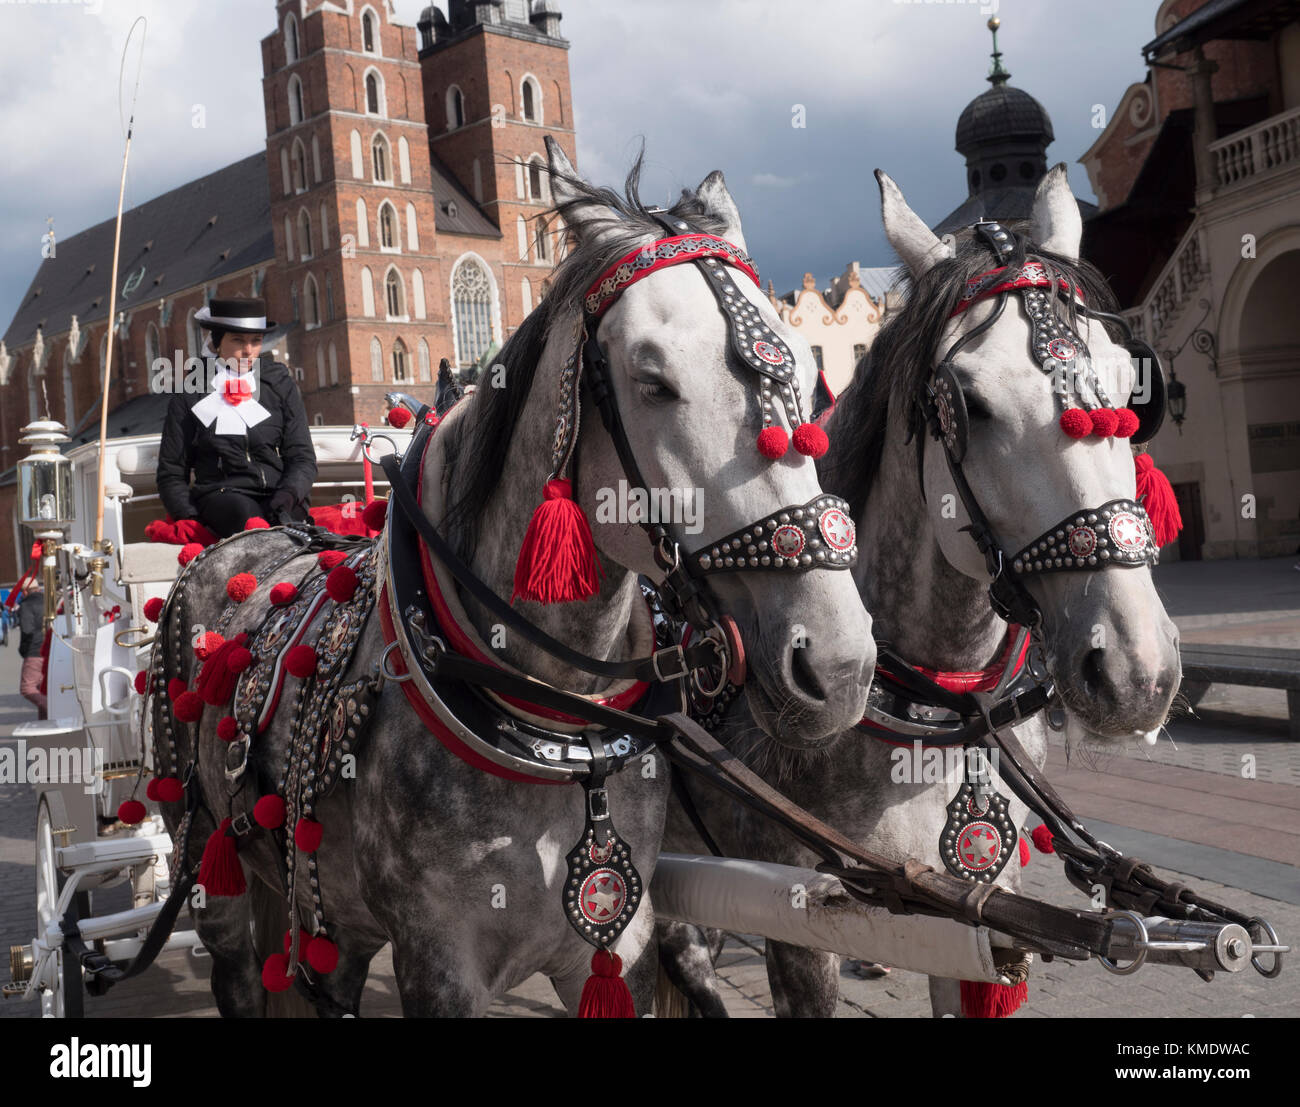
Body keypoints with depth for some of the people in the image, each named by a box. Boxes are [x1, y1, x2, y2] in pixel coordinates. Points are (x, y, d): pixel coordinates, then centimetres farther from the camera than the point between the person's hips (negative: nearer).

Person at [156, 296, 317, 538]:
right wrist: (190, 518, -7)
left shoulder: (280, 385, 14)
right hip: (220, 495, -1)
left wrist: (288, 494, -12)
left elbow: (302, 457, 10)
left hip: (278, 495, 1)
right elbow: (171, 474, 12)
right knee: (243, 510, -38)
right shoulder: (189, 397, 10)